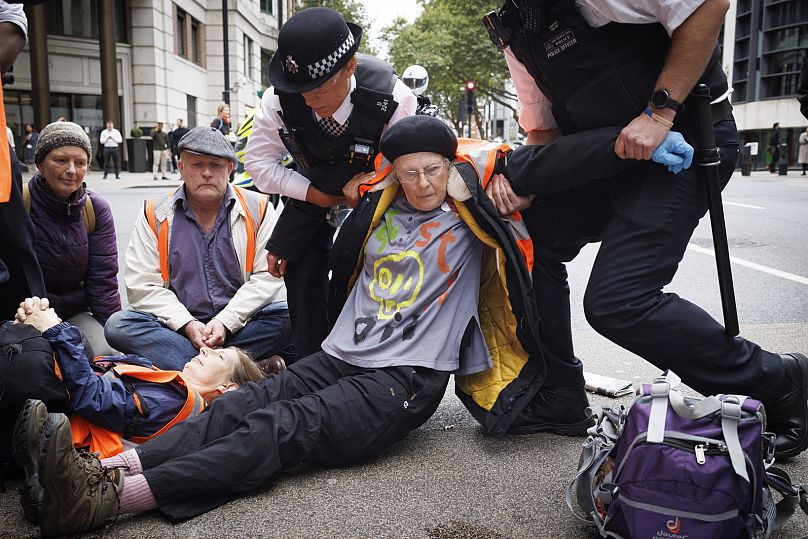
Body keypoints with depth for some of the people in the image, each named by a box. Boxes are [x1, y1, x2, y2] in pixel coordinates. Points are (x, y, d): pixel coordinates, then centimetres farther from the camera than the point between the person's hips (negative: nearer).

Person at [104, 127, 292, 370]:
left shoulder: (257, 209, 3)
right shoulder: (155, 215, 5)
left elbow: (268, 276, -4)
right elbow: (142, 284, -1)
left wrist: (225, 322, -15)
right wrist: (187, 324, -15)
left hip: (240, 322, -1)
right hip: (177, 327, 2)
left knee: (290, 316, -27)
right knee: (118, 326, -24)